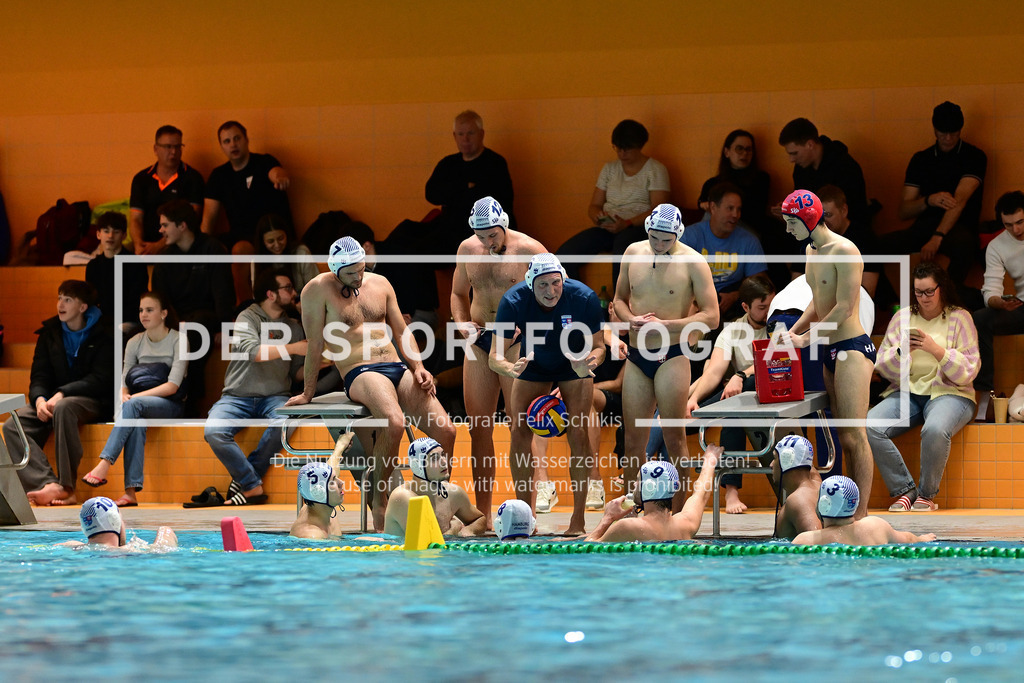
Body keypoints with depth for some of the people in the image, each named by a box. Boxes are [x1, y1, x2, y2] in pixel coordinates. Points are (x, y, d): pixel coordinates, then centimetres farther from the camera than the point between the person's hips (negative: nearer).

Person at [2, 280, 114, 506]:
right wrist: (40, 399, -16)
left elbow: (100, 380, -11)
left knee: (63, 408, -41)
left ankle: (66, 486, -40)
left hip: (92, 402, -5)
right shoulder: (50, 333, 13)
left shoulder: (101, 337, -1)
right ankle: (49, 485, -40)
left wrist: (62, 394, -23)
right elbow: (39, 376, 8)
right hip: (53, 400, 5)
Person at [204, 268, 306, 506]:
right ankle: (254, 487, -21)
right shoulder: (248, 317, -1)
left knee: (286, 420, -35)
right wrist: (293, 348, -19)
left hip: (275, 397, 3)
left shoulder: (293, 326, 15)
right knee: (214, 432, -32)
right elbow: (251, 351, -20)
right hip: (238, 396, -2)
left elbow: (297, 372, 17)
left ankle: (243, 482, -20)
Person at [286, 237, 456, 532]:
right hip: (360, 373, -6)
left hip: (398, 369, 6)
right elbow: (315, 344, 1)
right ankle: (379, 500, -25)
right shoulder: (319, 290, 0)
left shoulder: (380, 284, 16)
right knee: (394, 423, -37)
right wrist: (307, 393, 3)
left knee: (445, 431, -13)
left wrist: (418, 367, 6)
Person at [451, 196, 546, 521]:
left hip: (516, 341, -5)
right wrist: (462, 323, 2)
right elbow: (458, 293, 22)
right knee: (479, 430, 5)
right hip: (479, 341, 5)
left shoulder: (528, 250, -8)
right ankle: (482, 515, 11)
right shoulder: (467, 249, 8)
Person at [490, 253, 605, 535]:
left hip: (574, 365, -1)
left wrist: (590, 362, -41)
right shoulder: (514, 301, -29)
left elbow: (598, 346, -18)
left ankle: (578, 519, -8)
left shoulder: (584, 298, -30)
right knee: (519, 432, -9)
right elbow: (495, 356, -26)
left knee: (578, 433, -13)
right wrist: (511, 369, -49)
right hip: (532, 364, 1)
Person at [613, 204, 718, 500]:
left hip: (672, 357, -4)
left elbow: (711, 317, -9)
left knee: (674, 436, -5)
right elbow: (619, 298, 19)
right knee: (633, 439, 7)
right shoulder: (633, 253, 8)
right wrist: (630, 318, -3)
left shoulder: (693, 262, -7)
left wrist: (666, 325, -16)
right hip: (636, 358, 5)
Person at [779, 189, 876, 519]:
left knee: (855, 435, -12)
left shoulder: (844, 251, -15)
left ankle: (862, 515, -12)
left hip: (852, 348, -10)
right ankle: (853, 506, 13)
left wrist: (805, 339, -15)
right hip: (829, 351, 10)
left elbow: (844, 309, -19)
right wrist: (792, 333, 12)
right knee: (843, 436, 10)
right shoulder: (811, 251, 14)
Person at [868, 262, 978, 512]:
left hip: (948, 393, -4)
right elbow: (882, 367, 9)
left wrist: (936, 350, -18)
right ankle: (904, 490, -14)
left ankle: (927, 494, -16)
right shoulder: (902, 317, 13)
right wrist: (901, 351, -11)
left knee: (935, 430, -39)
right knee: (868, 428, -25)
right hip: (906, 392, 4)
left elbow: (968, 371, -6)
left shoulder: (959, 318, 3)